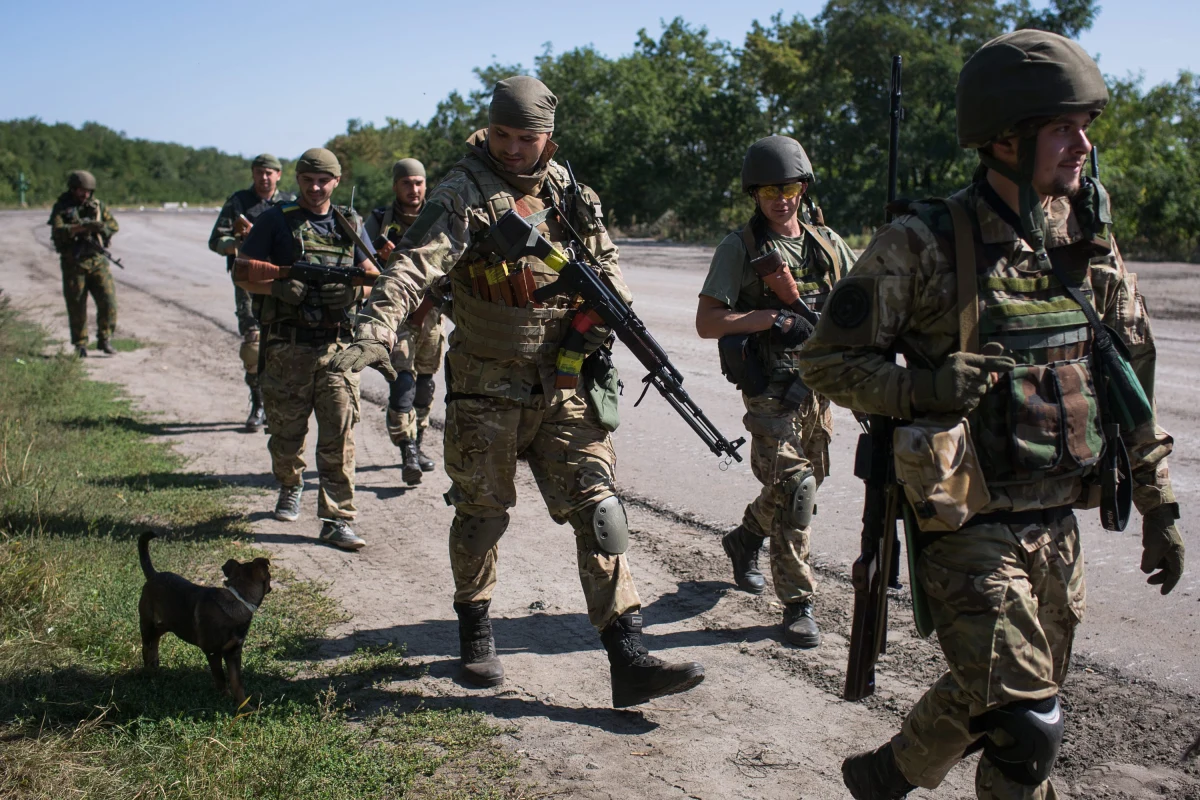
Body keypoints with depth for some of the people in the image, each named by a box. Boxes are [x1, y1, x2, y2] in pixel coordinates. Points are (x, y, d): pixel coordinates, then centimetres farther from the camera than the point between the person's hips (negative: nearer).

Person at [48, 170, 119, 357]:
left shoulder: (97, 205, 8)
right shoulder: (61, 207, -1)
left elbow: (114, 225, 1)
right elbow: (58, 231, -16)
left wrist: (100, 227, -18)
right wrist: (81, 227, -28)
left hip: (98, 261, 2)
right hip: (73, 263, -2)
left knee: (108, 301, -6)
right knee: (76, 307, 2)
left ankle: (104, 340, 8)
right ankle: (80, 345, 13)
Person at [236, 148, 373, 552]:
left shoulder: (351, 223, 12)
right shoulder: (275, 220, 5)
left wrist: (354, 289, -12)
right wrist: (279, 286, -16)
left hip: (337, 345, 1)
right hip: (287, 345, -1)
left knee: (340, 435, -6)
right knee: (286, 430, 9)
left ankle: (336, 519, -2)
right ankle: (290, 487, 37)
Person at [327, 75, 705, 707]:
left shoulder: (568, 191, 7)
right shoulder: (463, 194, -10)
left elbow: (607, 264, 19)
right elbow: (413, 264, -25)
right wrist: (374, 332, -41)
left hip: (565, 390, 4)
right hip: (487, 392, -3)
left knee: (599, 511, -3)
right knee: (481, 517, 10)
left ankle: (628, 661, -1)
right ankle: (476, 635, 35)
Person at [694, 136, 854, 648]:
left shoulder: (828, 243, 9)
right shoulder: (739, 248, -4)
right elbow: (706, 323, -9)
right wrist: (771, 318, -19)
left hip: (817, 384, 6)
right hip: (770, 389, -6)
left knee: (806, 479, 18)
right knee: (793, 485, -12)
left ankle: (744, 540, 45)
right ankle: (798, 602, -1)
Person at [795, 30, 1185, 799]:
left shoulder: (1089, 243, 5)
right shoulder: (923, 245, -12)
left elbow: (1134, 379, 13)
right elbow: (828, 358, -7)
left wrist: (1159, 505, 12)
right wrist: (921, 389, -23)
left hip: (1059, 526, 6)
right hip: (970, 527, -6)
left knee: (1007, 706, 15)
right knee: (1025, 722, -8)